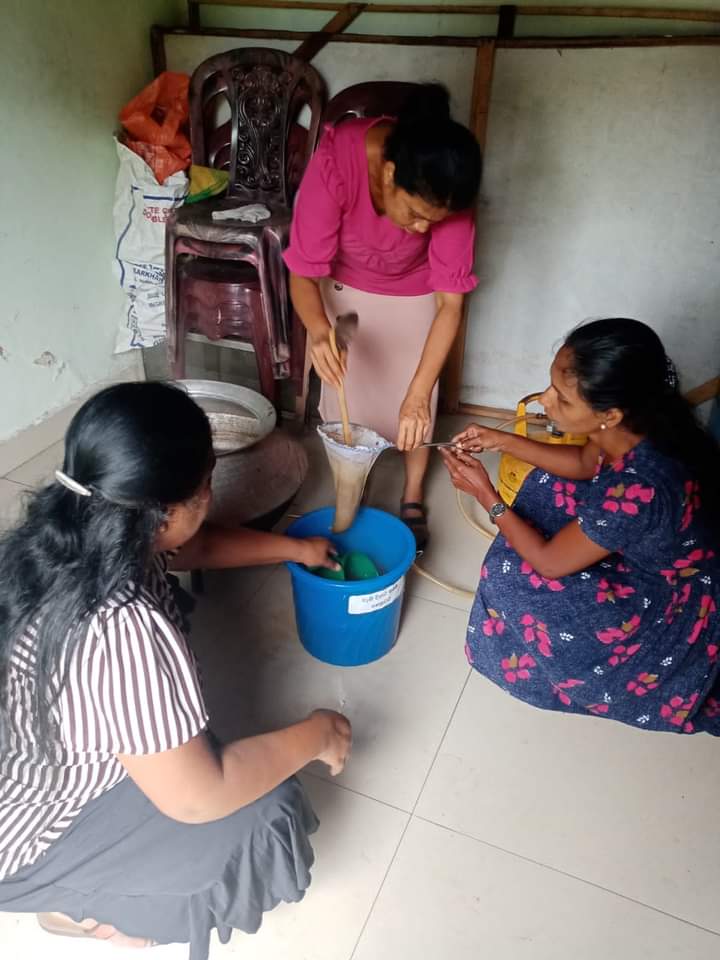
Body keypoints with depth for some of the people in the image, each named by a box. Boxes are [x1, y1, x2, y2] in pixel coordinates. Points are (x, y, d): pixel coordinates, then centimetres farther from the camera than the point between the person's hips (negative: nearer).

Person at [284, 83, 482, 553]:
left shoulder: (444, 196, -34)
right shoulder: (336, 161, -37)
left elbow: (450, 303, -30)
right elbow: (304, 274, -32)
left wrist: (418, 393, -39)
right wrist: (319, 331, -53)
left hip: (415, 293, 0)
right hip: (346, 287, 0)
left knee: (415, 405, 7)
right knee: (346, 396, 6)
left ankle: (413, 499, 31)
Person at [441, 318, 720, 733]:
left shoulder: (639, 490, -41)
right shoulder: (635, 425, -19)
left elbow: (549, 562, -24)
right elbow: (586, 464, 6)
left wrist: (486, 493, -17)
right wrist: (504, 441, -3)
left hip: (678, 608, -8)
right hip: (648, 556, 8)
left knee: (514, 576, -14)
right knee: (548, 486, 11)